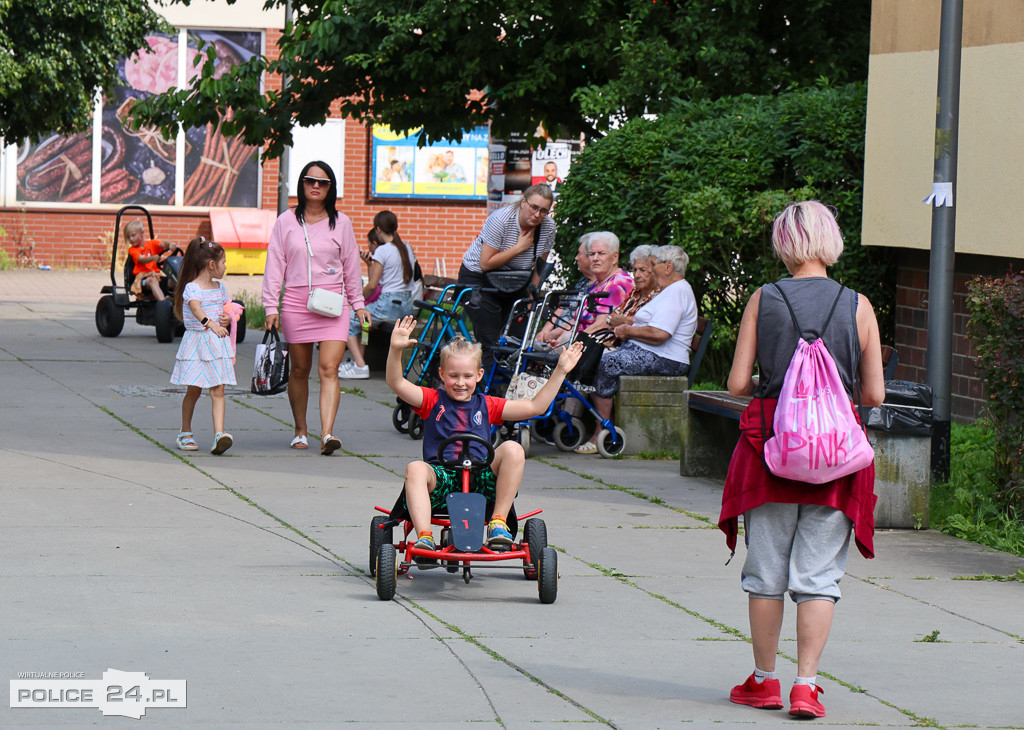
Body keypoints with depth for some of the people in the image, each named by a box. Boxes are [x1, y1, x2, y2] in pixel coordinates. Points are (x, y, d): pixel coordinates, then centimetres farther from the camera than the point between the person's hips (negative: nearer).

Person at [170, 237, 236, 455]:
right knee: (193, 390, 5)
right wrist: (210, 324, -45)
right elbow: (196, 309, -28)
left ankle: (219, 434, -18)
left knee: (218, 390, -8)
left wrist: (228, 319, 0)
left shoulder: (220, 288, 12)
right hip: (196, 342, -5)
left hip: (218, 343, 5)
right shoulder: (191, 288, -10)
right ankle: (185, 433, 23)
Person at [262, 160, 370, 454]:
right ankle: (301, 430, 24)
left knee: (329, 369, -14)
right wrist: (271, 306, 0)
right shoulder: (287, 221, 6)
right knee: (299, 370, 8)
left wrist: (358, 303, 15)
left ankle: (327, 433, -24)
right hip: (296, 302, 1)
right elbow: (275, 264, 6)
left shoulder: (341, 222, 8)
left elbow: (351, 264, 14)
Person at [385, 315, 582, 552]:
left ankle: (498, 522, -21)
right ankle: (424, 537, -42)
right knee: (415, 469, -34)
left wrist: (560, 371, 12)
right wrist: (395, 349, -18)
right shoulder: (433, 401, 14)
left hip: (481, 479, 2)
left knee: (512, 449, -22)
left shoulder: (486, 406, 20)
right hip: (441, 477, -2)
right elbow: (396, 383, -1)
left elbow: (535, 406, 18)